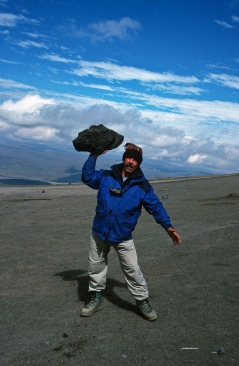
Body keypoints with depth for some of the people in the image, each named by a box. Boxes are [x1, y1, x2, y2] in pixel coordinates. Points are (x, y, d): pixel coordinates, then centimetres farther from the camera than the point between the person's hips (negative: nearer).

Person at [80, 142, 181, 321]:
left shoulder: (142, 186, -5)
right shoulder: (106, 176, 0)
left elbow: (156, 206, -2)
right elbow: (87, 176, 4)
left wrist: (168, 226, -11)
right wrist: (94, 156, -3)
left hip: (123, 236, -2)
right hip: (99, 232, 2)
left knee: (132, 270, 1)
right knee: (96, 267, 15)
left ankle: (143, 301, 20)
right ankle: (95, 298, 34)